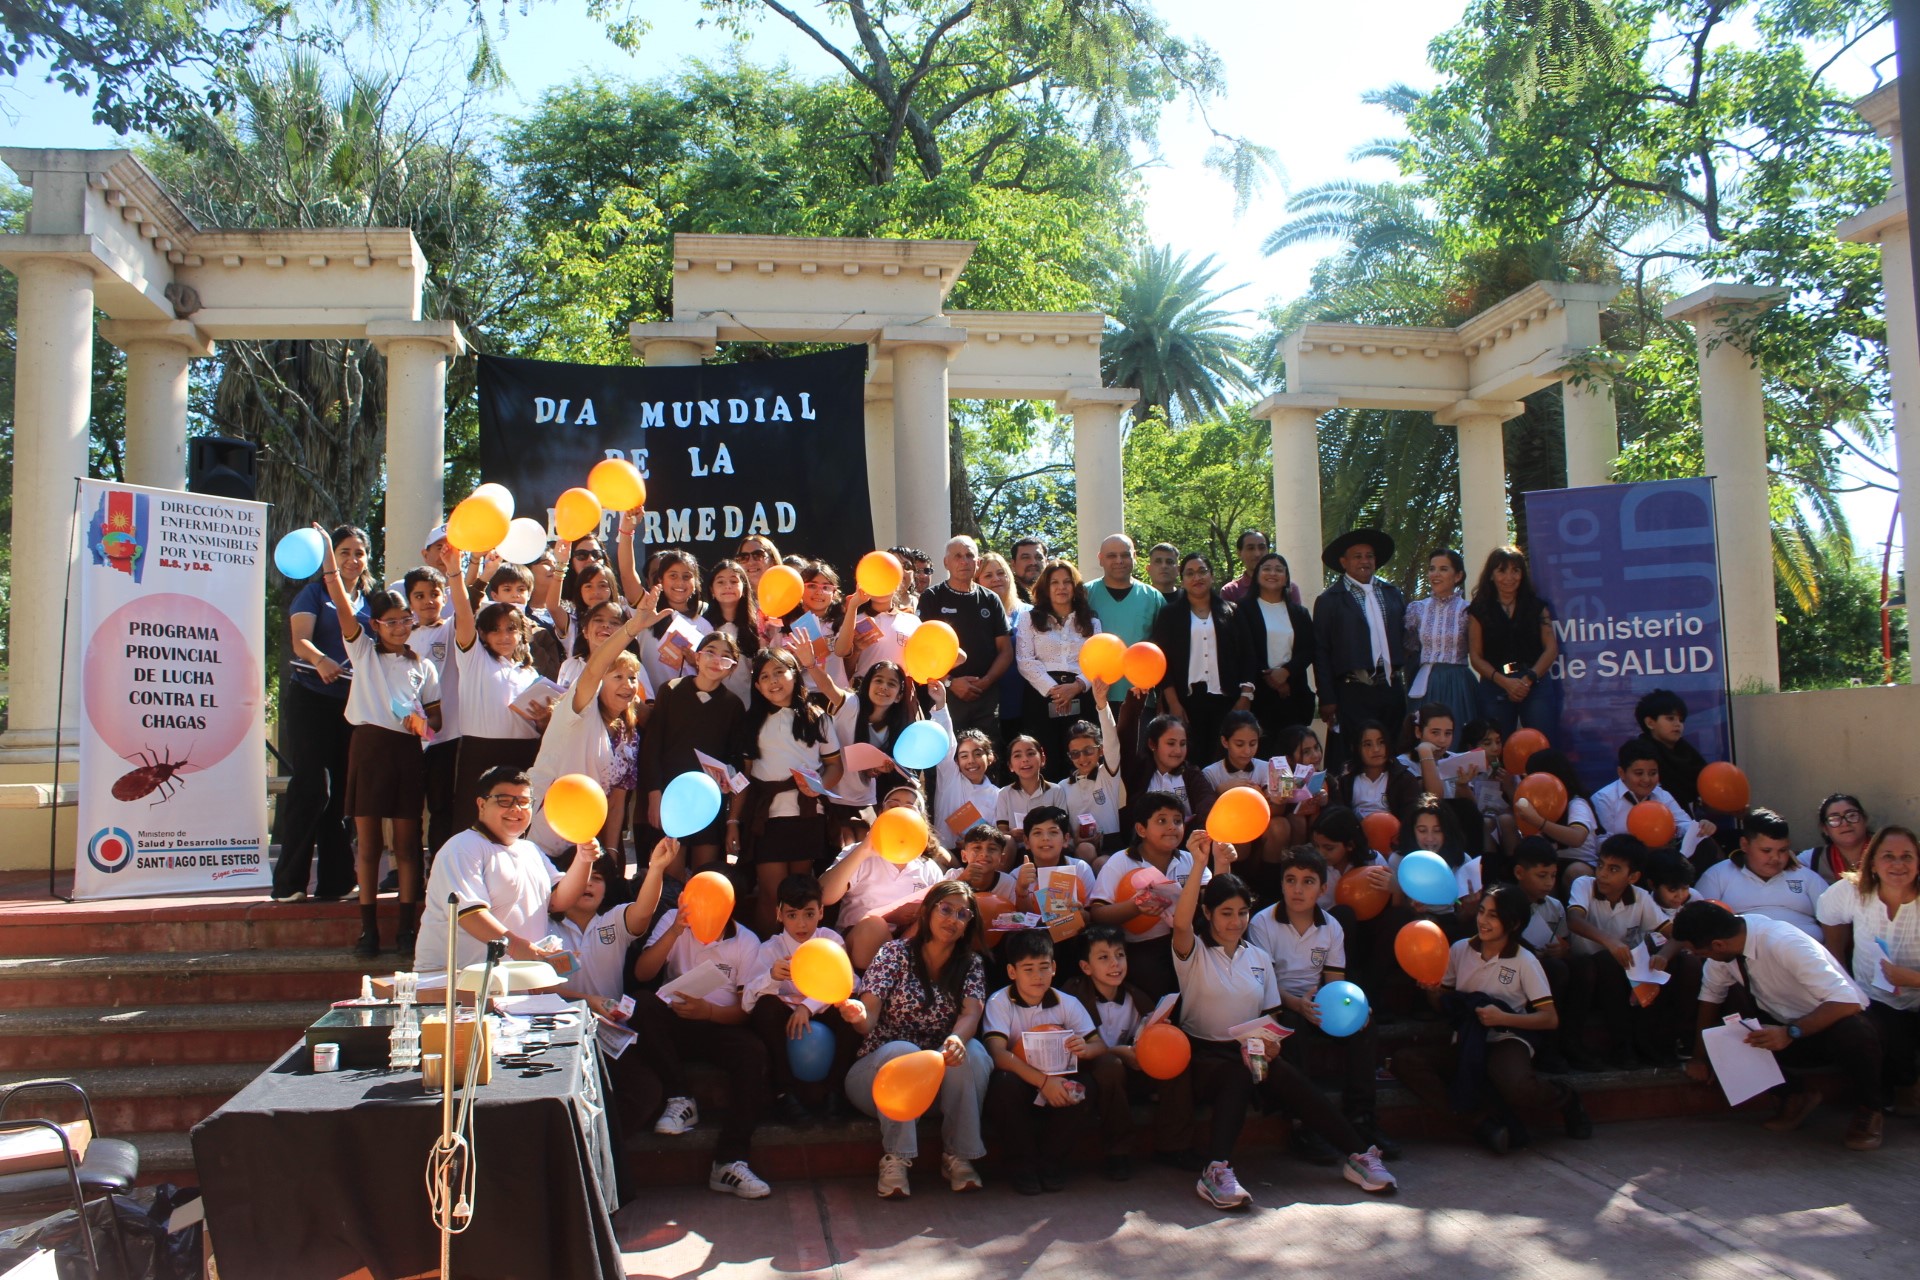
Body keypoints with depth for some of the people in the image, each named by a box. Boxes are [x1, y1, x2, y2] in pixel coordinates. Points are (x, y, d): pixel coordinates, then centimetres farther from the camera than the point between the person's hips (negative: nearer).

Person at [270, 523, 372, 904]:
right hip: (310, 698, -4)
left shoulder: (370, 598, 15)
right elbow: (300, 640, -13)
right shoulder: (315, 592, 2)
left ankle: (334, 881, 10)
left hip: (353, 702, 4)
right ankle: (289, 882, -2)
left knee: (344, 790, 5)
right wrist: (320, 660, -34)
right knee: (311, 786, -9)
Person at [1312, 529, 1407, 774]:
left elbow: (1405, 638, 17)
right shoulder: (1329, 600, -1)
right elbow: (1321, 653, -3)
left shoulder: (1393, 594, 13)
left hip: (1392, 690, 5)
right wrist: (1327, 699, -8)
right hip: (1353, 692, -5)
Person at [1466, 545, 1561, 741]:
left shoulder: (1537, 606, 12)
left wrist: (1528, 679, -10)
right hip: (1495, 688, 0)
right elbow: (1475, 656, 3)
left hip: (1536, 686, 0)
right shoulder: (1479, 610, 9)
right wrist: (1505, 681, -11)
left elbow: (1551, 648, 4)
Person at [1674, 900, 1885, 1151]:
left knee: (1854, 1035, -37)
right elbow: (1711, 994, 2)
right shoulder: (1725, 938, -13)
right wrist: (1700, 1056, 1)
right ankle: (1794, 1095, 7)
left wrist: (1791, 1032, -43)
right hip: (1783, 1022, 6)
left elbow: (1847, 1002, -36)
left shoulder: (1785, 943, -33)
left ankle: (1868, 1111, -7)